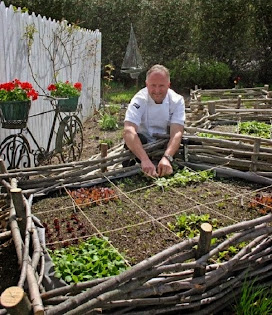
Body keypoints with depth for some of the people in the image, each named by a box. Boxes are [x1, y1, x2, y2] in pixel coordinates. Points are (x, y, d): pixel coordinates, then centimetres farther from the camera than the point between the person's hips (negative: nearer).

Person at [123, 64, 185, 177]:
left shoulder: (177, 100, -15)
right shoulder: (139, 100, -21)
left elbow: (176, 133, -26)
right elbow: (128, 130, -37)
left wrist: (167, 158, -46)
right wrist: (145, 160, -52)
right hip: (143, 143, -3)